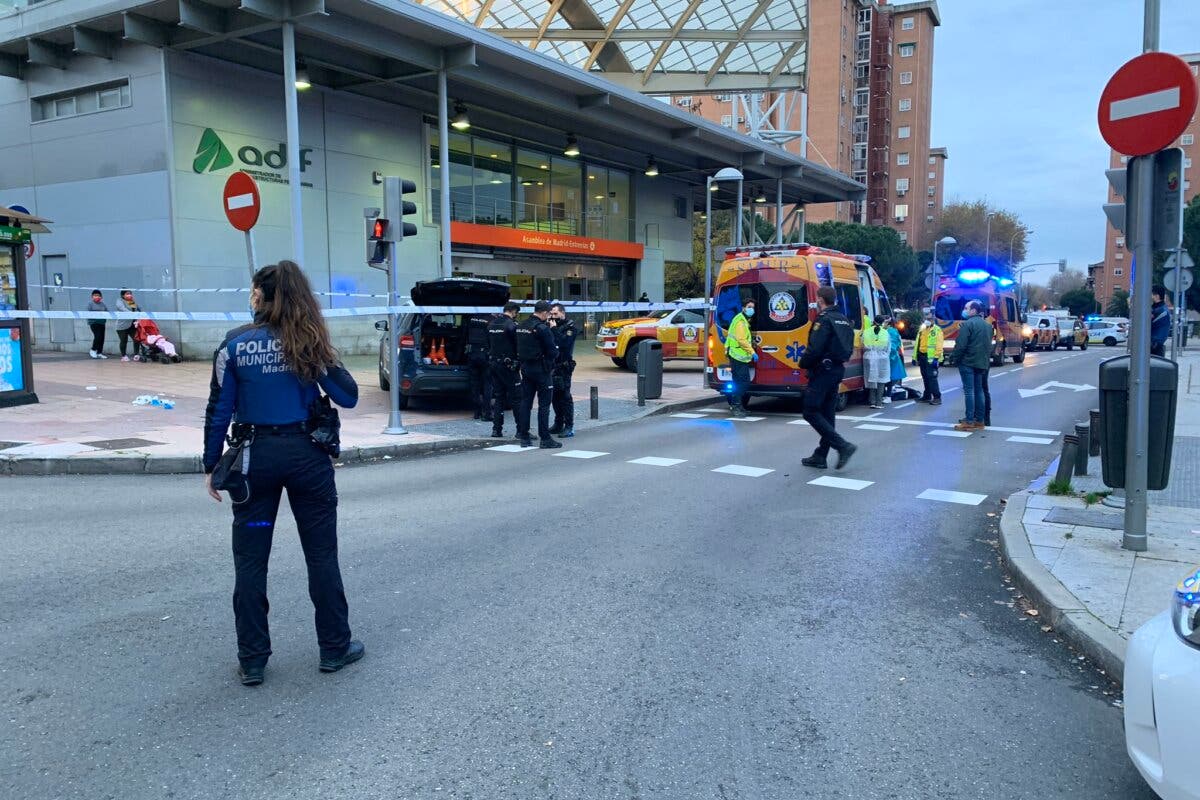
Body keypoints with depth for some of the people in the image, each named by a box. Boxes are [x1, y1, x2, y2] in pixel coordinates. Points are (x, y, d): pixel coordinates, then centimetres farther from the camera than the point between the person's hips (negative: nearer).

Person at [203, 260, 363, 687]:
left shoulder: (235, 344, -4)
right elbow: (348, 397, -3)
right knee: (321, 554, 10)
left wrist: (212, 466, 5)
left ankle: (252, 660, 16)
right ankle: (335, 647, 19)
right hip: (306, 454, 0)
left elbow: (219, 410, -3)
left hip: (255, 456, 0)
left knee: (250, 560, 9)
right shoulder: (309, 343, -4)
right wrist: (325, 358, 7)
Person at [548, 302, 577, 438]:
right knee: (555, 395, 11)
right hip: (552, 365, 7)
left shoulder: (570, 327, -6)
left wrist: (554, 329, -17)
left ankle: (569, 427, -6)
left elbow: (564, 343, -21)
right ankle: (558, 424, 21)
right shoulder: (552, 325, 16)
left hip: (563, 367, -7)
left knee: (564, 395, -8)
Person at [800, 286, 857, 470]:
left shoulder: (824, 320, -14)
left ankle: (842, 446, -14)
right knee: (827, 414, 10)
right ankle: (820, 456, 14)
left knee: (811, 412, -6)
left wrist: (803, 363, -5)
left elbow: (815, 349, -21)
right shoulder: (844, 320, 14)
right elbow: (849, 349, 18)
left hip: (822, 371, -9)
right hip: (838, 371, 9)